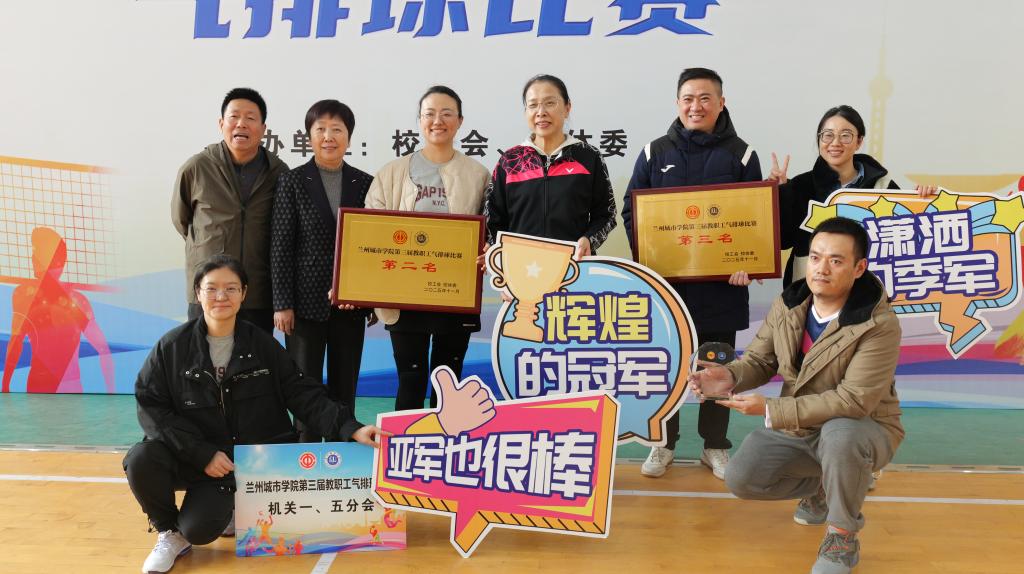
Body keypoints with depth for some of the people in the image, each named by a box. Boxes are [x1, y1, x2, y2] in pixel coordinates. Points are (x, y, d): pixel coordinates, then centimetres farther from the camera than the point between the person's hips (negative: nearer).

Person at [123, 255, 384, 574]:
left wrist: (350, 428, -19)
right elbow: (151, 406, -8)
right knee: (141, 461, -28)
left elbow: (304, 395, -5)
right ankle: (170, 534, 1)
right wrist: (203, 454, -18)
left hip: (246, 461, -1)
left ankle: (231, 507, 19)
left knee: (198, 532, -19)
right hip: (191, 456, 1)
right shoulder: (172, 346, -5)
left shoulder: (262, 345, -3)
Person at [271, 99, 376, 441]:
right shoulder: (291, 182, 1)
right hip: (306, 302, -2)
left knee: (345, 389, 9)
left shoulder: (365, 184, 6)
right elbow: (280, 246, -2)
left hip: (350, 303, 2)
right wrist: (282, 304, -7)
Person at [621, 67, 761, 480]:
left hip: (721, 283, 0)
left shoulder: (740, 155, 3)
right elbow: (631, 210, 4)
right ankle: (663, 443, 23)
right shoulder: (655, 152, 4)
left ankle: (715, 445, 25)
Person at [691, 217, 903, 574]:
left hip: (863, 430, -5)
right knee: (740, 480, -11)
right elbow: (759, 361, 1)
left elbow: (854, 400, -32)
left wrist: (770, 410, -35)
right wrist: (729, 376, -25)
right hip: (797, 428, 5)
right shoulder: (787, 304, -8)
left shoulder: (879, 324, -26)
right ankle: (823, 485, 20)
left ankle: (842, 540, -13)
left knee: (839, 433, -40)